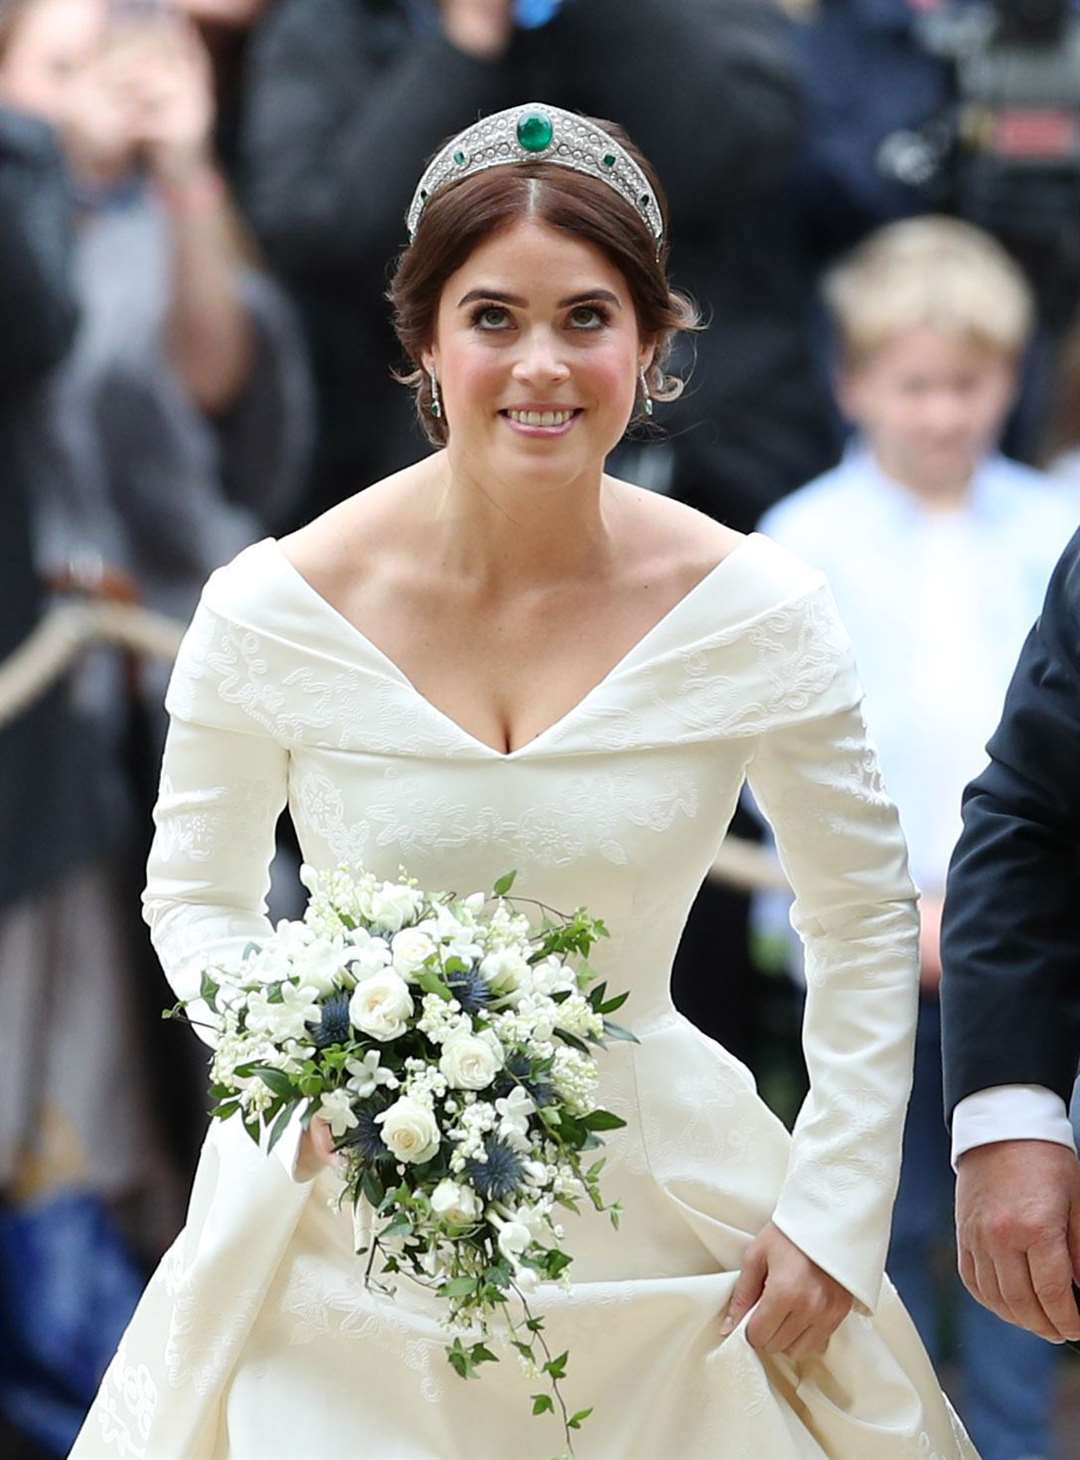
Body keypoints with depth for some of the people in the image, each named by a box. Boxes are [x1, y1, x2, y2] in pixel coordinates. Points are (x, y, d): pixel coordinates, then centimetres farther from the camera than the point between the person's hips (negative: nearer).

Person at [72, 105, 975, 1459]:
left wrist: (833, 1218, -3)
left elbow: (864, 924, 1)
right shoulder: (270, 608, -11)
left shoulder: (757, 611, -10)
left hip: (656, 1219, 1)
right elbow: (197, 892, 3)